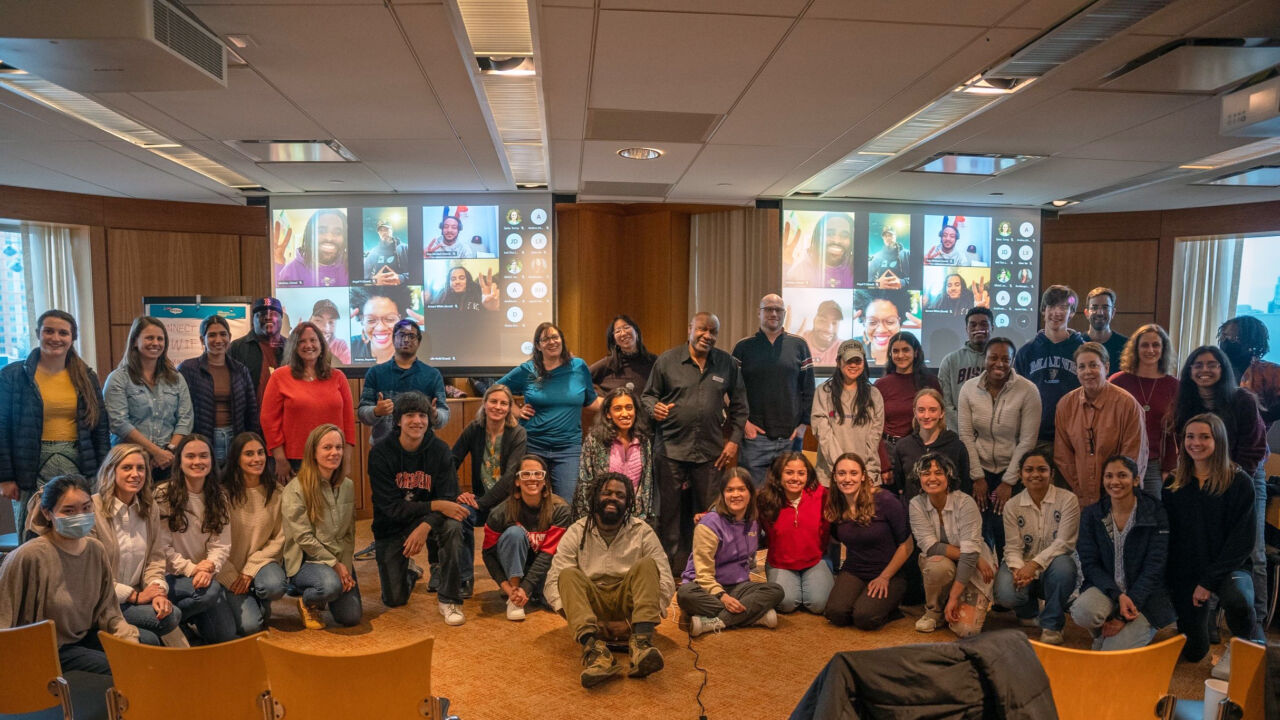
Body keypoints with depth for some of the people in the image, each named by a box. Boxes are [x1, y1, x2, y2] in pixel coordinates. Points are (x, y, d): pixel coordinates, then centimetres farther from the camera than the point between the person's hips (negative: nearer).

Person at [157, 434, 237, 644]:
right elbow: (162, 546, -9)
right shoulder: (163, 494, -6)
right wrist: (190, 569, -18)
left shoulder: (219, 497, 7)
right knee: (211, 590, -33)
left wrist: (210, 566, -19)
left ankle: (191, 616, 18)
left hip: (205, 576, 4)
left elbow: (222, 544, 1)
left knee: (226, 636, -9)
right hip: (171, 577, -4)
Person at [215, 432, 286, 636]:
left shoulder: (275, 492, -2)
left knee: (275, 586, -32)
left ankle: (262, 607, 5)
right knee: (249, 625, -20)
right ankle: (244, 604, 17)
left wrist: (250, 570, -12)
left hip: (261, 562, 2)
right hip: (228, 570, -2)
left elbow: (279, 539, -2)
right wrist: (232, 578, -12)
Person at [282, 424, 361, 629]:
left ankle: (322, 601, 26)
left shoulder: (348, 486, 5)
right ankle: (307, 602, 0)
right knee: (331, 585, -36)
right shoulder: (295, 490, -13)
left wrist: (346, 567, -5)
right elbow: (303, 538, -15)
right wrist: (334, 564, -15)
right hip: (306, 561, -5)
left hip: (341, 560, 5)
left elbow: (349, 533, 7)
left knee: (351, 617, -8)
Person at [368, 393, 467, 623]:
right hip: (391, 527, -1)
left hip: (426, 519, 1)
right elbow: (392, 507, -22)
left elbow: (447, 498, -16)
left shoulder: (440, 450, -11)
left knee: (452, 524, -33)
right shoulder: (381, 453, -17)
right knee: (395, 600, -2)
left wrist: (425, 526, -36)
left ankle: (450, 600, -18)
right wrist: (435, 505, -33)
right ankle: (409, 570, 36)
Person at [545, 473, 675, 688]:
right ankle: (593, 646, -50)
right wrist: (570, 611, -23)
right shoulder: (577, 532, 4)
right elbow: (553, 581, -5)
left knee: (647, 564, -24)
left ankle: (642, 643, -45)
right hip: (591, 602, 0)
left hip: (627, 599, 0)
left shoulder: (642, 532, 4)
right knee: (568, 574, -26)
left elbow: (666, 581, -3)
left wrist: (655, 612, -22)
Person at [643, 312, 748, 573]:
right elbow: (648, 395, 9)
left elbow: (739, 406, 12)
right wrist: (654, 408, -14)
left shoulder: (728, 364, 7)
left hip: (711, 451, 2)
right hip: (671, 449, -1)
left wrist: (734, 440, 5)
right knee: (669, 511, 3)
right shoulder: (667, 360, 2)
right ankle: (672, 566, 15)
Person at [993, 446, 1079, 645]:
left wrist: (1034, 564, -27)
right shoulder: (1012, 505, 1)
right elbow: (1012, 547, -5)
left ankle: (1052, 624, -11)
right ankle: (1030, 611, 13)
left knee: (1062, 565, -38)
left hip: (1051, 568, -1)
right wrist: (1018, 568, -28)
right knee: (1006, 595, -30)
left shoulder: (1067, 500, -6)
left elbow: (1063, 543, -14)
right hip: (1023, 565, 1)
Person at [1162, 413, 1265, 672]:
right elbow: (1169, 537, 5)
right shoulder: (1174, 484, 3)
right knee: (1192, 652, 5)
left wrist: (1209, 581, -18)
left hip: (1229, 567, -3)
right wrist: (1173, 582, -3)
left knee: (1237, 599, -38)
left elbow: (1243, 540, -13)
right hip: (1186, 571, 3)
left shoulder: (1239, 482, -8)